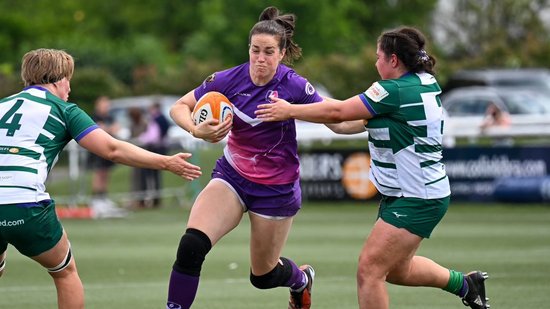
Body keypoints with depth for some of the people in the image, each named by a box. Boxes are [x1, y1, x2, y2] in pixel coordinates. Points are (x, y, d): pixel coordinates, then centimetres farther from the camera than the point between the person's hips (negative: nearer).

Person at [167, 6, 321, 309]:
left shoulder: (294, 85, -17)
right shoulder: (229, 79, -12)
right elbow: (179, 107, -5)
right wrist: (197, 130, -26)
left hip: (276, 189, -2)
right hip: (232, 176, 2)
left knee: (263, 275, 14)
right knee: (190, 246, -23)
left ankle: (301, 277, 49)